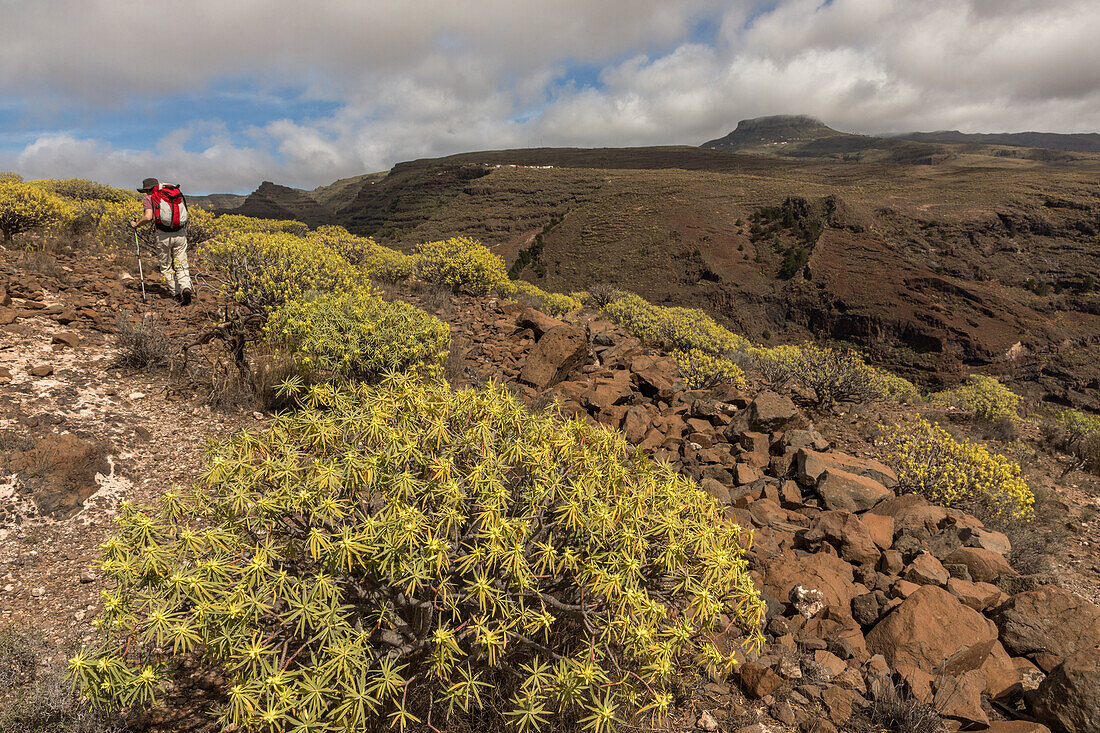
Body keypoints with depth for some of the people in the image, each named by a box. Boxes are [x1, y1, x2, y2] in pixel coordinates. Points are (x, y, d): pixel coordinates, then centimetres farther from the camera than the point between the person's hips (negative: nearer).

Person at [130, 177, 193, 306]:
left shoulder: (148, 198, 4)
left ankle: (177, 294, 14)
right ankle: (186, 289, -17)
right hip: (180, 234, 3)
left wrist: (136, 224, 5)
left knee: (166, 267, 14)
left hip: (164, 236, -3)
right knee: (181, 266, 7)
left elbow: (148, 217, -11)